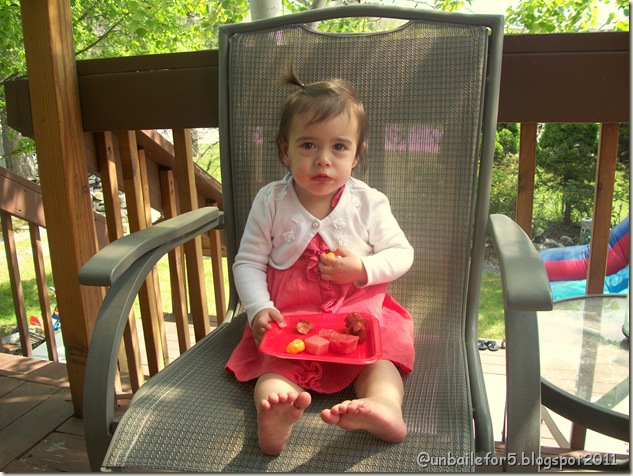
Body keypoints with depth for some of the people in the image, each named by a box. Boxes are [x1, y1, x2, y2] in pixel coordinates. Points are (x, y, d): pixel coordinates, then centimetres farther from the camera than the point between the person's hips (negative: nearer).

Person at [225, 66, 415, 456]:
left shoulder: (368, 203, 0)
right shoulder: (271, 202, 0)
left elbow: (402, 254, 3)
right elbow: (248, 263, 1)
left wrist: (363, 269, -16)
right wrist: (259, 309, -15)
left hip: (359, 311, 2)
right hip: (290, 315, -1)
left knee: (381, 354, -24)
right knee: (278, 363, -28)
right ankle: (273, 414, -51)